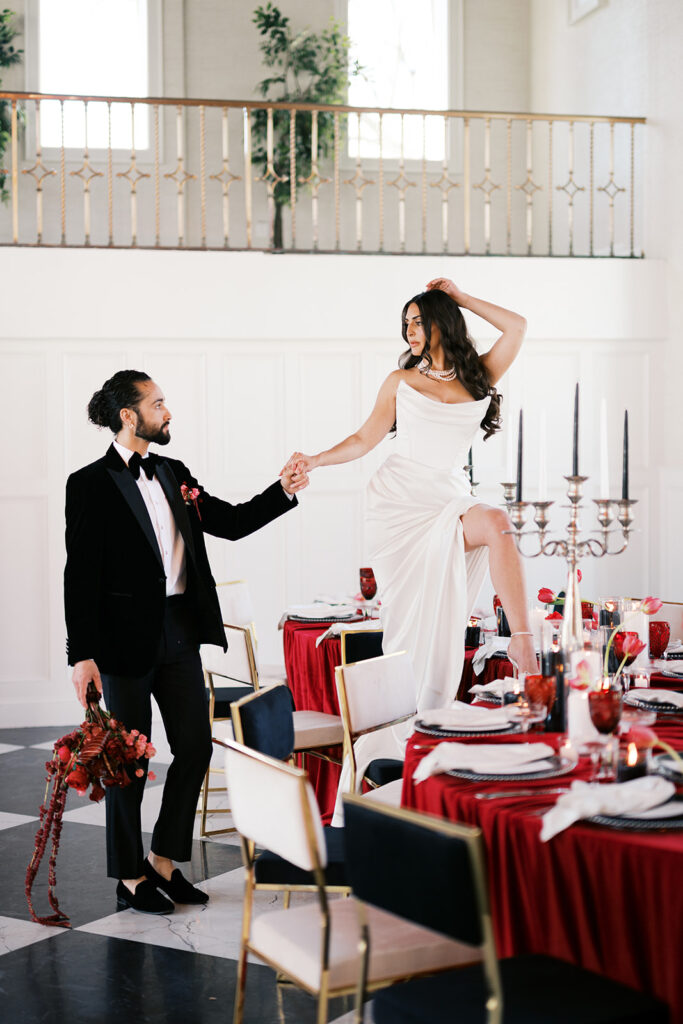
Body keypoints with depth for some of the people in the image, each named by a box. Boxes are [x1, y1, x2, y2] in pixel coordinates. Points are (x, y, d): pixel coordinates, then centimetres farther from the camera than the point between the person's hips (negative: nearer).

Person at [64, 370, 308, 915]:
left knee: (196, 746, 9)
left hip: (179, 632, 7)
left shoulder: (173, 474, 11)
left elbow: (231, 522, 17)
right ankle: (130, 876, 20)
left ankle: (164, 860, 25)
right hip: (127, 638, -7)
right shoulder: (91, 484, -8)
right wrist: (83, 654, -15)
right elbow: (81, 573, -11)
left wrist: (284, 492, 5)